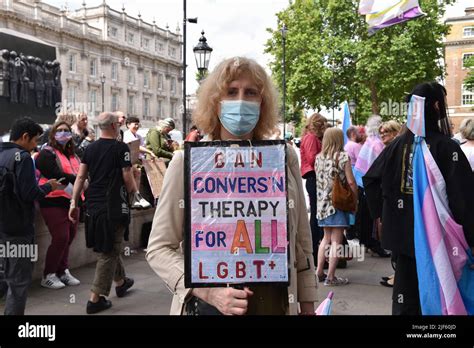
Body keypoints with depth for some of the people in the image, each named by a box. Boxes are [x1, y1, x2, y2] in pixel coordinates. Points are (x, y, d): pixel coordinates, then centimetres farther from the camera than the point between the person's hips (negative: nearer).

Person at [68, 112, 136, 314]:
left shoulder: (90, 148, 6)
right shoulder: (121, 148, -10)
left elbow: (80, 177, 5)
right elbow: (127, 178, -13)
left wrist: (74, 203, 8)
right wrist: (133, 192, 6)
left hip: (93, 205, 7)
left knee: (109, 246, 23)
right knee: (109, 251, 2)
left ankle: (120, 282, 41)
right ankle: (95, 299, 2)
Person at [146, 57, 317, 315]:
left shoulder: (284, 158, -2)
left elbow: (301, 241, 5)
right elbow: (159, 248, -8)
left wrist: (308, 306, 6)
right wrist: (209, 290, -20)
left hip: (275, 303, 3)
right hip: (208, 306, -2)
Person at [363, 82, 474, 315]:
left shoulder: (399, 143, 0)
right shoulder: (446, 146, -13)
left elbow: (371, 178, 2)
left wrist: (384, 212, 8)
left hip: (402, 229, 4)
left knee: (406, 287, 14)